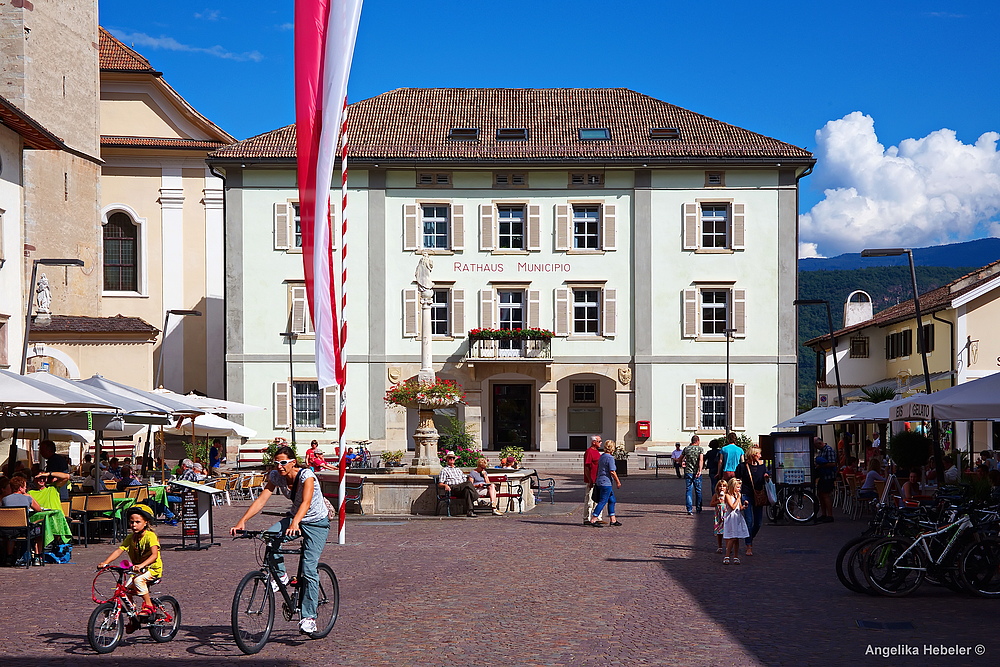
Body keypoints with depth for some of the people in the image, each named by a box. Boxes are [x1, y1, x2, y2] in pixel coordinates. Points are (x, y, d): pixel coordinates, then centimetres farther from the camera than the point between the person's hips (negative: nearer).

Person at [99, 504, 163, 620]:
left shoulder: (150, 536, -16)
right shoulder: (131, 538, 3)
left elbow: (154, 555, -30)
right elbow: (118, 550, -8)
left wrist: (141, 565, -46)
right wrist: (105, 562, -24)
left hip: (153, 569, -7)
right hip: (139, 570, 7)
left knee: (138, 580, -32)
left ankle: (148, 606, -17)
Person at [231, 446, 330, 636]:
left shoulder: (306, 475, -26)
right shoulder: (275, 476, -9)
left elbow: (306, 502, -40)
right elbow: (261, 500, -16)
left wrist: (295, 524, -57)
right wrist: (242, 521, -30)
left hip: (317, 523, -5)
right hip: (294, 518, 5)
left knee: (309, 569, -16)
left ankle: (309, 617, -10)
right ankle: (280, 576, -7)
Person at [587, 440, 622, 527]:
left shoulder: (601, 456, 13)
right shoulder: (610, 458, -14)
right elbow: (612, 472, -17)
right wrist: (618, 482, -7)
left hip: (599, 481, 9)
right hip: (606, 483, -9)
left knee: (612, 500, 15)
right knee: (602, 501, -7)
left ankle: (613, 520, 18)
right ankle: (593, 520, -9)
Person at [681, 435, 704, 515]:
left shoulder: (686, 448, 6)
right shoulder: (700, 449, 0)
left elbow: (680, 459, 13)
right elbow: (701, 460, -14)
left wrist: (682, 464, 33)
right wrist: (700, 470, -19)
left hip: (688, 472, 1)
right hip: (696, 472, -1)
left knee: (688, 490, 3)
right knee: (698, 491, 11)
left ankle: (689, 509, -5)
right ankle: (698, 509, 17)